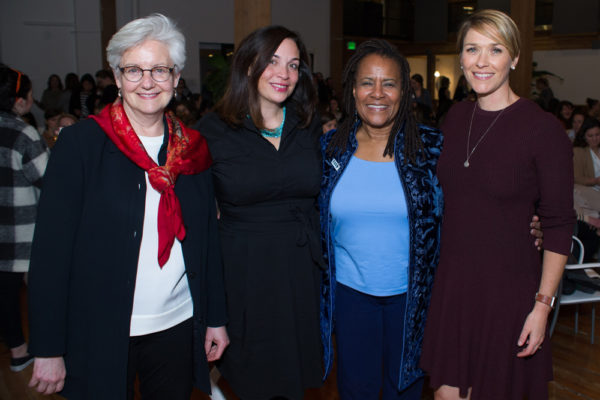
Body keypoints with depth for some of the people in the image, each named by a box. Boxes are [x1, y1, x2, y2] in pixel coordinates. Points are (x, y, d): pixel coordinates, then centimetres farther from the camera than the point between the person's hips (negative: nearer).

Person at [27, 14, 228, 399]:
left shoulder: (192, 147, 3)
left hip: (178, 328, 3)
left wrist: (216, 319, 8)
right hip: (101, 337, -3)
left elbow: (209, 240, 9)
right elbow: (52, 249, -10)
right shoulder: (80, 143, -8)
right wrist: (48, 349, -11)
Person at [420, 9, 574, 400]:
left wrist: (543, 304, -12)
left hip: (508, 287, -4)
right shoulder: (456, 117, 4)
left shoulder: (544, 129, -12)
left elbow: (559, 225, -10)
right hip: (452, 281, 5)